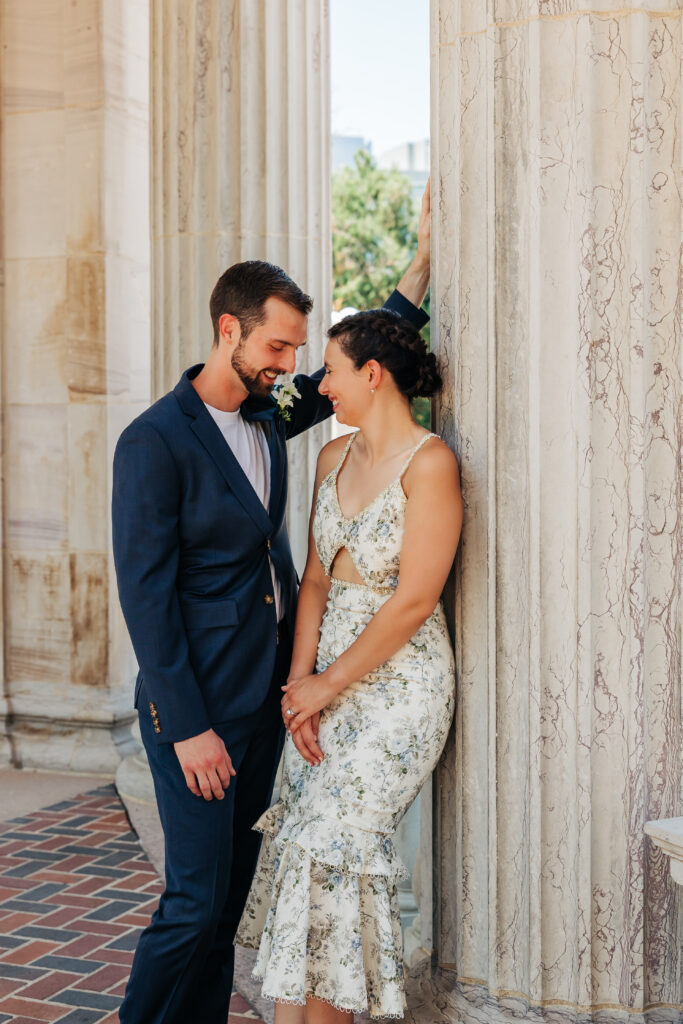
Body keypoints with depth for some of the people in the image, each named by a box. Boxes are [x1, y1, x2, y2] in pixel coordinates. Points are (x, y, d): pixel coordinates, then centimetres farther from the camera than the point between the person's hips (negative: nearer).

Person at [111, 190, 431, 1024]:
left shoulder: (266, 415, 9)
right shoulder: (154, 441, -14)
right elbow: (144, 592, -16)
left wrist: (424, 258, 17)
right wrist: (188, 727, -18)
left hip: (264, 694, 8)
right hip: (196, 704, -8)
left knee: (230, 893, 13)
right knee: (197, 902, -6)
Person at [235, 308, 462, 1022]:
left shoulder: (429, 462, -14)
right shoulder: (334, 457, 10)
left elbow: (414, 600, -17)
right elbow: (315, 579, 9)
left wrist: (329, 684, -11)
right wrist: (301, 678, -3)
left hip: (399, 677, -7)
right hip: (326, 676, 7)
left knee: (330, 845, -7)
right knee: (297, 840, 4)